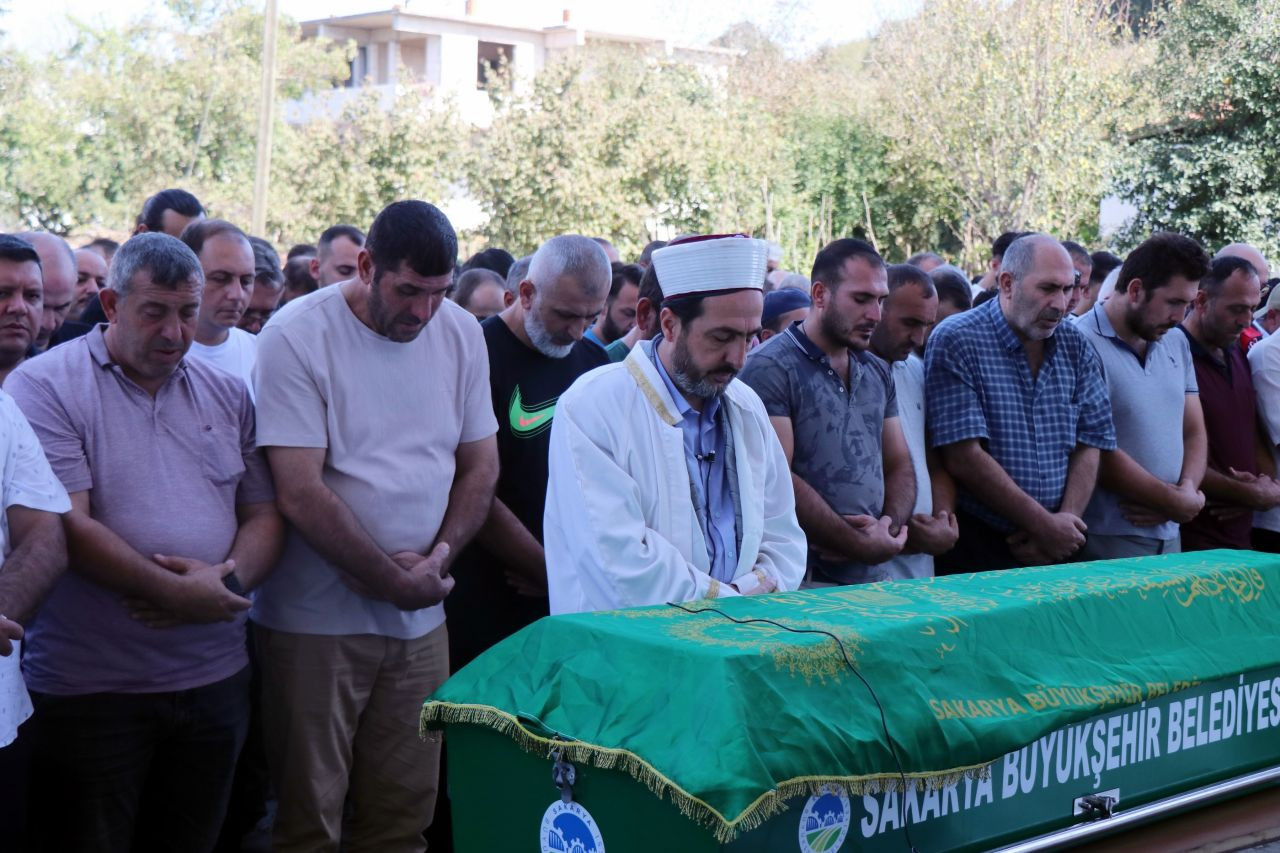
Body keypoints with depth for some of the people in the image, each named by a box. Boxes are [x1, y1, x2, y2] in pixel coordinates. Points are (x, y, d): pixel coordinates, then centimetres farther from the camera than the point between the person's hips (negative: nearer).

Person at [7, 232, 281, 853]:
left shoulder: (228, 397, 10)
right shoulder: (45, 387, -7)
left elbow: (263, 515, 10)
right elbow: (67, 527, -16)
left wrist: (228, 578, -11)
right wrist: (175, 593, -19)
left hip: (215, 680, 5)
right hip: (89, 690, -5)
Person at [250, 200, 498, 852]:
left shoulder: (462, 334, 5)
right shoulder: (297, 335, -11)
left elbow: (481, 464, 10)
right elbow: (300, 493, -15)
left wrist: (439, 557, -6)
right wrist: (394, 580, -12)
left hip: (421, 622, 5)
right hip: (317, 620, -4)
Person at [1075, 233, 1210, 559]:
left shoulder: (1176, 343, 12)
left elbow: (1194, 431, 14)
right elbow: (1100, 455, -18)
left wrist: (1187, 490, -6)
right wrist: (1179, 504, -10)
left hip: (1169, 536, 7)